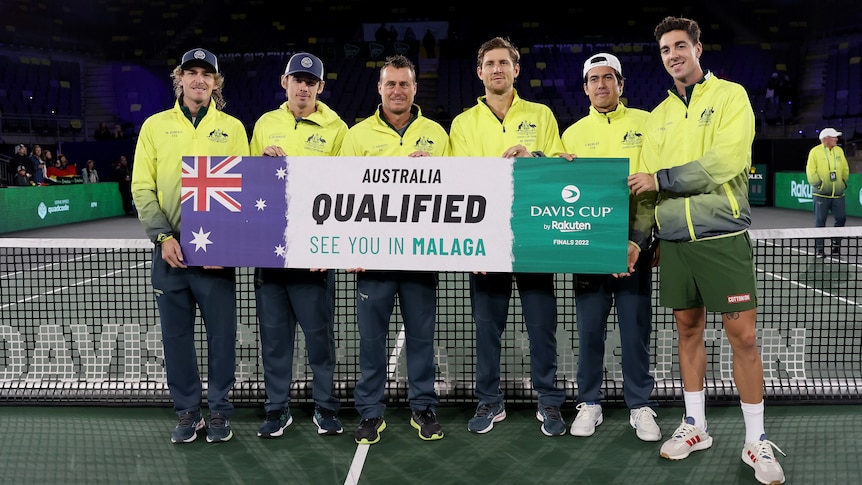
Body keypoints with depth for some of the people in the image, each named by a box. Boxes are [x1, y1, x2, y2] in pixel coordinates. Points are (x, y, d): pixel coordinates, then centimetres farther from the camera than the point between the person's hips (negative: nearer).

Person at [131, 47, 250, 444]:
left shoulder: (232, 127, 6)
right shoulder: (155, 126, 8)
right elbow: (142, 187, 4)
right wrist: (163, 236, -9)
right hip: (170, 248, 1)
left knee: (221, 333, 3)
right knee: (176, 334, 7)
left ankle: (220, 411, 19)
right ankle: (187, 412, 21)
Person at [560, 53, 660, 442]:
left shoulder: (646, 124, 3)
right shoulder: (573, 134, 9)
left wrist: (637, 242, -13)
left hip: (634, 245, -1)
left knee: (635, 329, 4)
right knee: (589, 329, 6)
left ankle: (641, 406, 18)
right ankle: (589, 404, 20)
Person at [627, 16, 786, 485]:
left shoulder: (730, 95, 0)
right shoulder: (658, 116, 14)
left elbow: (726, 161, -15)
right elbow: (647, 185, 14)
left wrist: (660, 178, -13)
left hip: (722, 236, -4)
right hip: (673, 239, 5)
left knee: (742, 335, -2)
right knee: (688, 330, 10)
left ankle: (757, 441, 11)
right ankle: (695, 426, 23)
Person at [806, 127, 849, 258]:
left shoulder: (839, 150, 9)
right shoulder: (815, 151, -6)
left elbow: (845, 169, 15)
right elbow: (810, 171, -9)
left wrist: (844, 182, 9)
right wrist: (818, 184, -10)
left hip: (838, 194, 5)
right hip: (821, 194, -5)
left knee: (841, 218, 3)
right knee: (820, 221, 1)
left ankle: (836, 245, 18)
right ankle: (819, 249, 8)